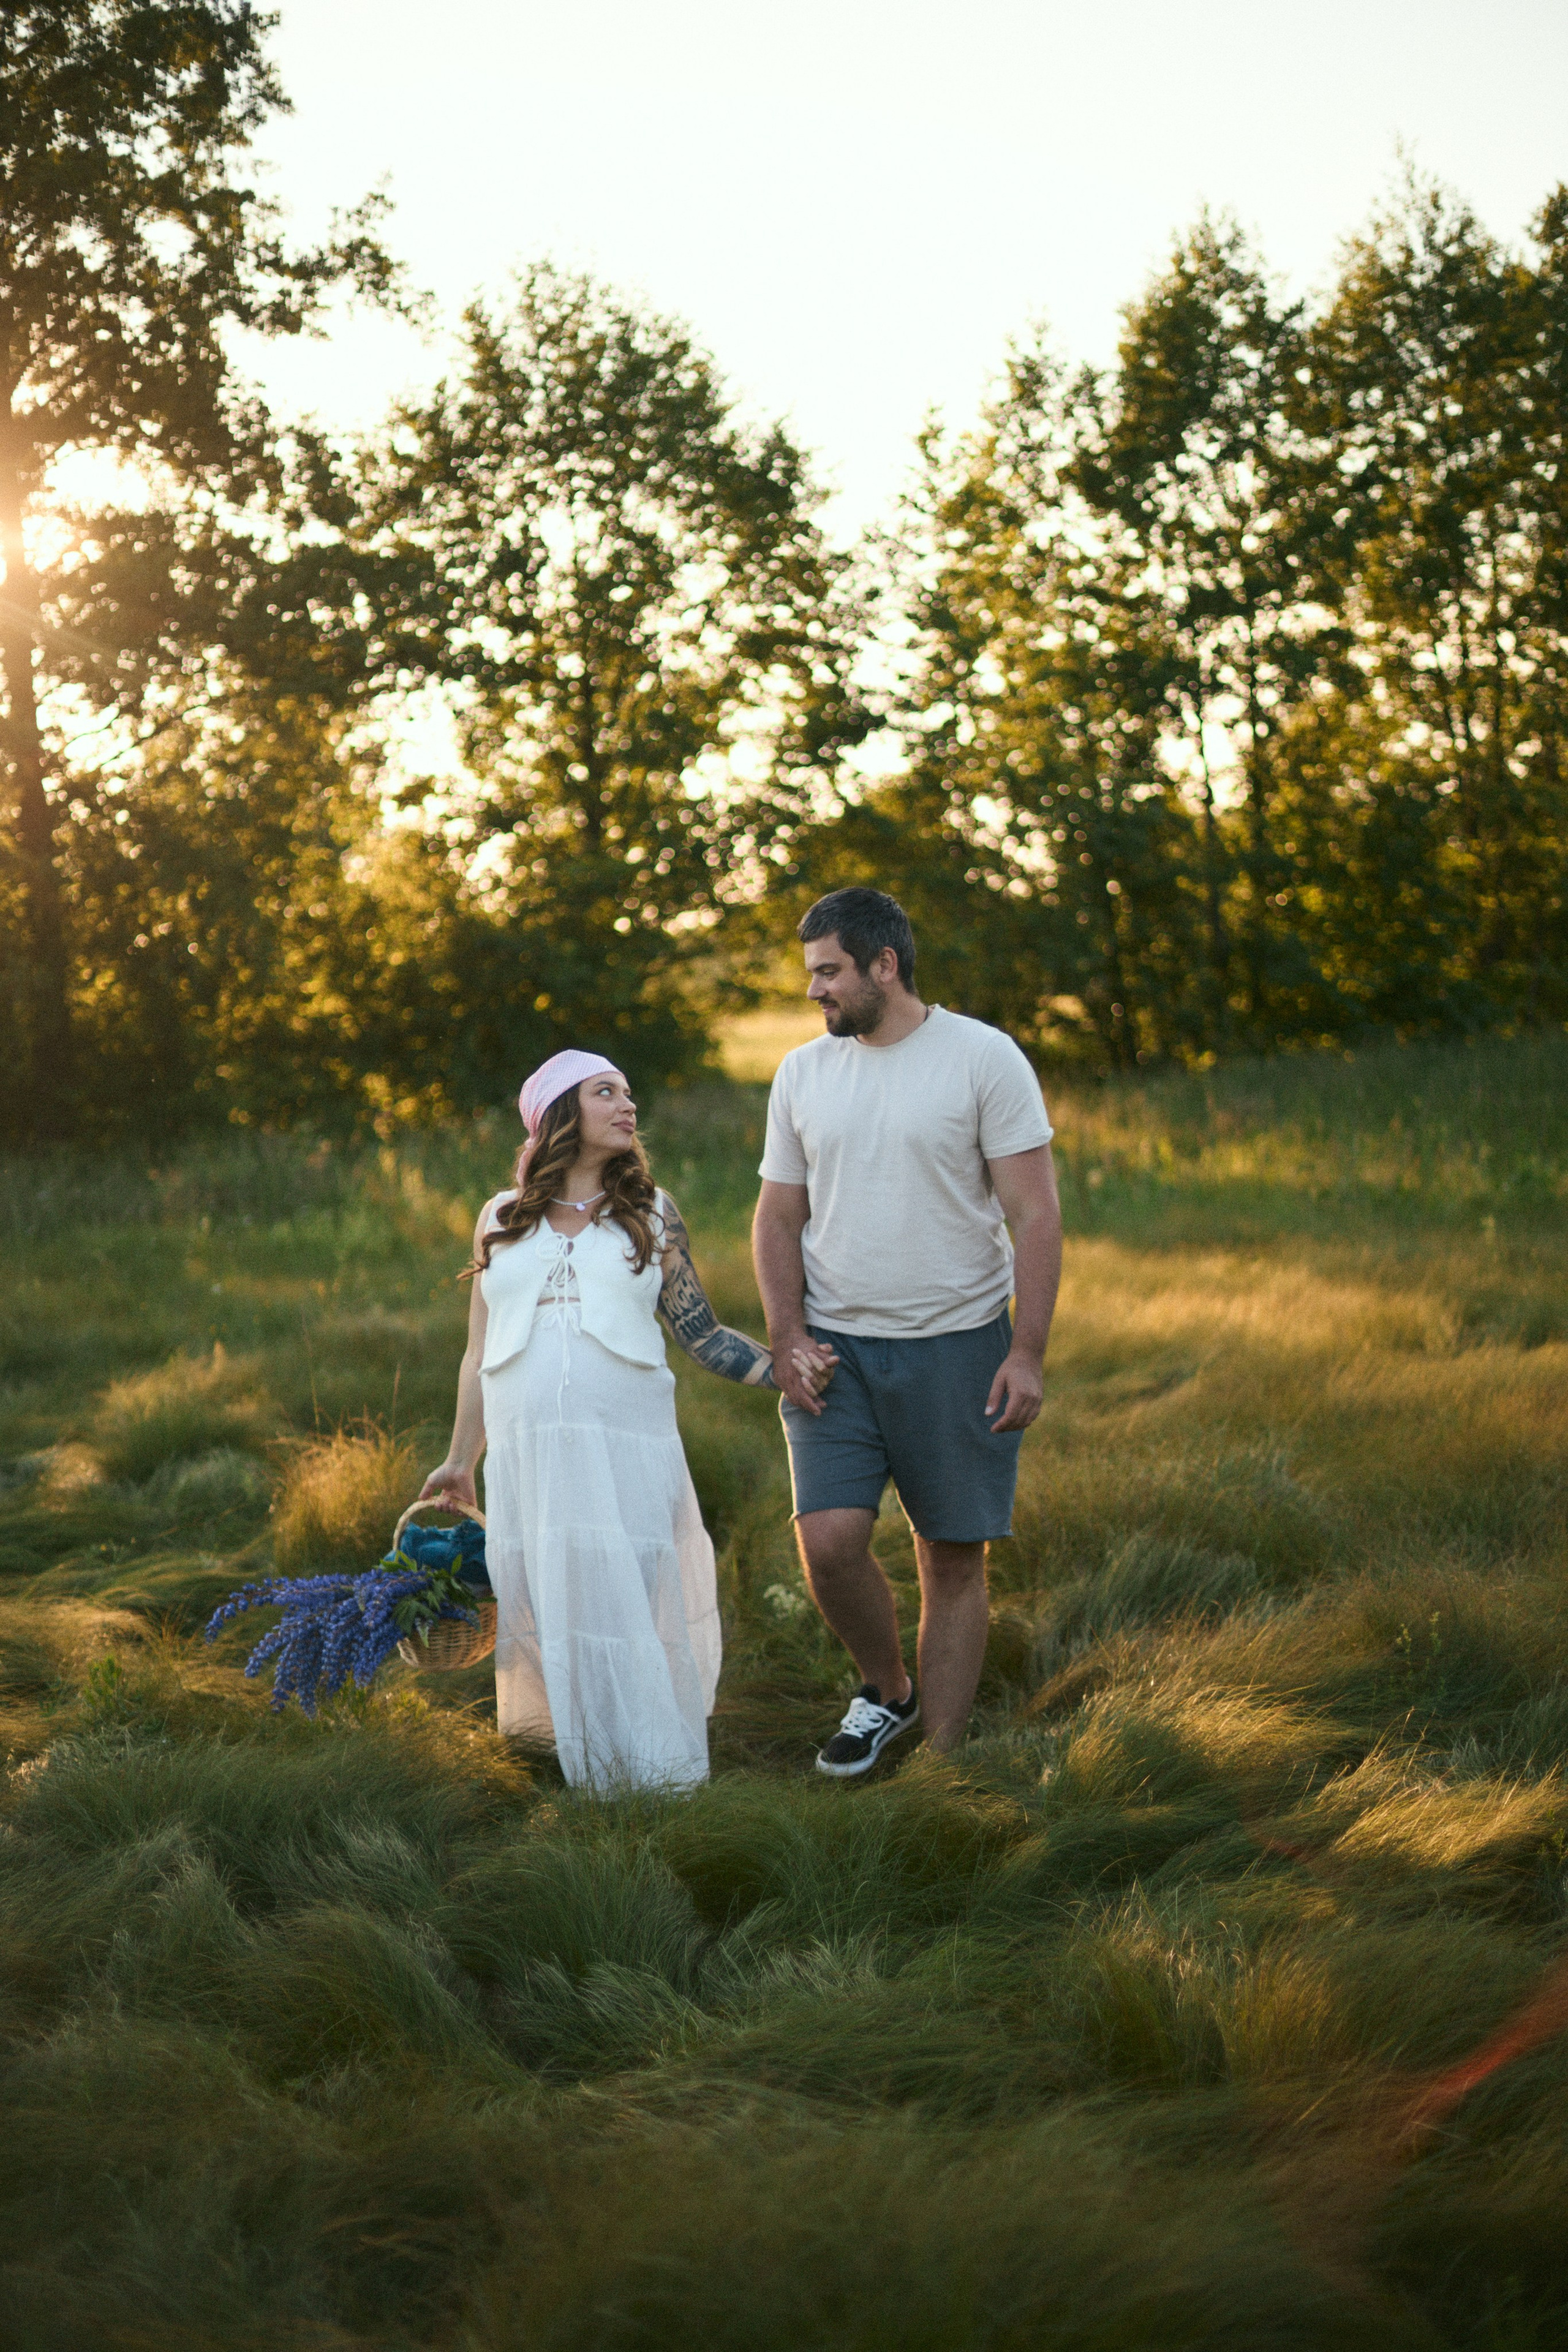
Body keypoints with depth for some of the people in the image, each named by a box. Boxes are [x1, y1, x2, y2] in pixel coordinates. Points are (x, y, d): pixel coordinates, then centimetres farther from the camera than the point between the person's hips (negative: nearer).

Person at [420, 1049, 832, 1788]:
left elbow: (702, 1335, 8)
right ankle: (582, 1773, 14)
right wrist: (459, 1462, 20)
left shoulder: (651, 1215, 10)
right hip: (527, 1450, 1)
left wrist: (781, 1367, -6)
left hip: (626, 1446, -1)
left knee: (630, 1608, -6)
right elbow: (481, 1352, 18)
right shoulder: (501, 1220, 12)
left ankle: (657, 1778, 2)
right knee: (546, 1616, 2)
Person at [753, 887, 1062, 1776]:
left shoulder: (985, 1059, -5)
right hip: (837, 1349, 3)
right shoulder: (803, 1072, 8)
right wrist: (788, 1337, -2)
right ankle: (887, 1691, 16)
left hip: (958, 1346, -3)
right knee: (829, 1542, -12)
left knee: (955, 1562, 2)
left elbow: (1037, 1215, -7)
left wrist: (1028, 1352, -14)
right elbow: (780, 1217, 12)